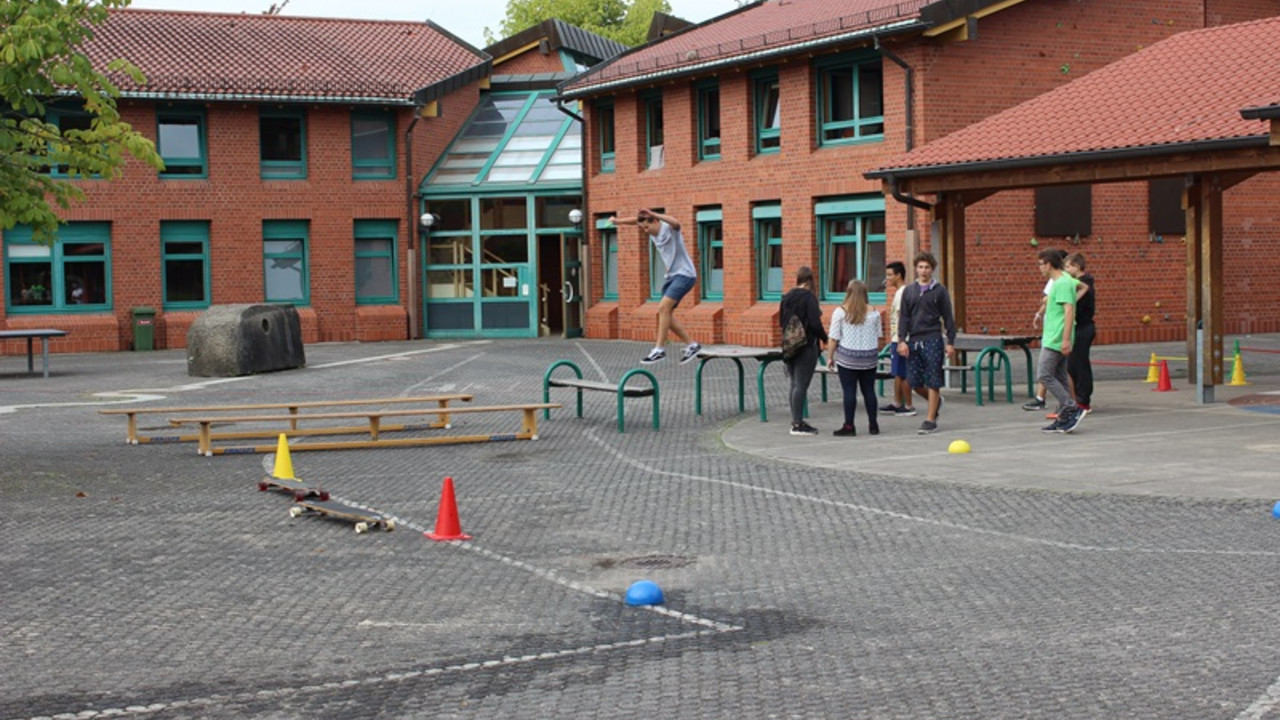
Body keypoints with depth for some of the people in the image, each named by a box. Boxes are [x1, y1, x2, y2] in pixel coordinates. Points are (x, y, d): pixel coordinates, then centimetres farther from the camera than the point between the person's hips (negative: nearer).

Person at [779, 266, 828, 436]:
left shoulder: (786, 297, 8)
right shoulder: (809, 297, -13)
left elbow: (781, 321, 14)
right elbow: (815, 323, -17)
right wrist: (825, 339, -3)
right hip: (807, 346, -8)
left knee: (795, 384, 15)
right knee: (801, 385, -6)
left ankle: (796, 421, 20)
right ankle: (798, 424, -5)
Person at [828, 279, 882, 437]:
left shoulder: (840, 312, -6)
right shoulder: (873, 313, 2)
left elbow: (834, 338, -6)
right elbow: (878, 337, 8)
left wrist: (830, 357, 3)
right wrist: (875, 353, 21)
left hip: (847, 357, -3)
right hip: (869, 358, 3)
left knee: (849, 391, -1)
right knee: (869, 390, 10)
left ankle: (849, 426, -1)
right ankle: (873, 425, 14)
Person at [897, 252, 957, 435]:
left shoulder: (939, 291, 2)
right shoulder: (908, 291, 11)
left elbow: (948, 318, 2)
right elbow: (904, 317, 9)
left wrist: (950, 342, -3)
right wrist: (902, 340, -2)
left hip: (933, 340, -4)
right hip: (913, 341, 4)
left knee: (932, 381, -3)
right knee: (913, 380, 2)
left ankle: (930, 420, 1)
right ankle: (936, 401, 29)